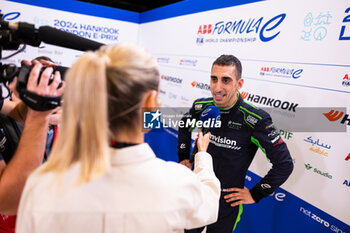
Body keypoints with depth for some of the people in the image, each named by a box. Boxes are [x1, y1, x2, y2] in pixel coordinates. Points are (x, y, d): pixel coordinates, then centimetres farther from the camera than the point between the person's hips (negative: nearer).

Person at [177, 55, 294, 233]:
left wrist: (255, 194, -11)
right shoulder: (201, 106, -10)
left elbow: (284, 164, -17)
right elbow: (184, 127, 13)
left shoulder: (256, 120, -24)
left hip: (226, 203, -3)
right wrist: (183, 157, 9)